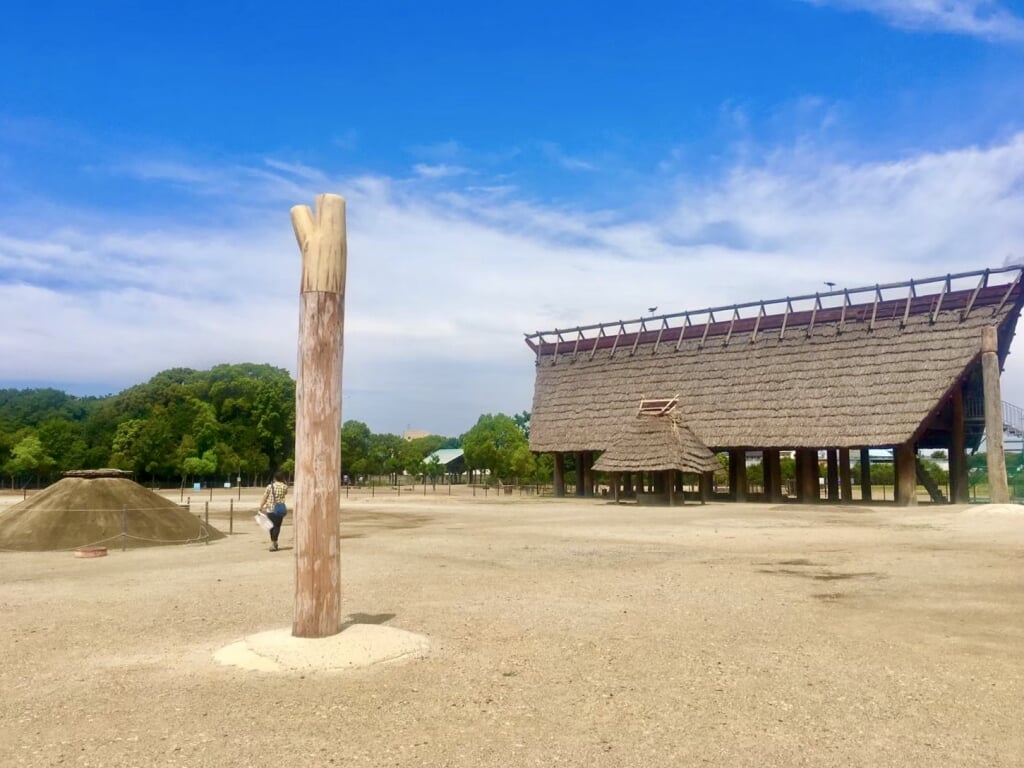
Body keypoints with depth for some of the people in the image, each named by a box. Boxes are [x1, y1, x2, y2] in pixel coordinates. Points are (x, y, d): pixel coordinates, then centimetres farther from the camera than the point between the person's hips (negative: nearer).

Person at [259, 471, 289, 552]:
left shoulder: (270, 486, 0)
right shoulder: (284, 486, -1)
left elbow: (264, 497, -2)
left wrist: (261, 507, 1)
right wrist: (284, 482, 21)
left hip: (269, 508, 2)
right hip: (279, 509, -2)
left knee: (272, 525, 16)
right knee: (277, 526, 2)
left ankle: (273, 543, 28)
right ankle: (273, 544, -9)